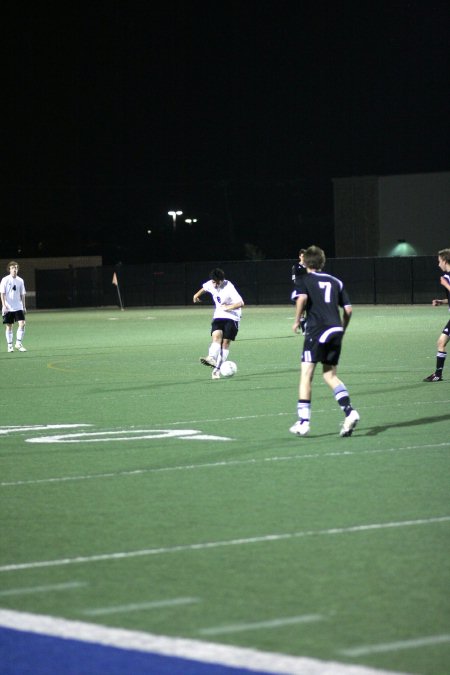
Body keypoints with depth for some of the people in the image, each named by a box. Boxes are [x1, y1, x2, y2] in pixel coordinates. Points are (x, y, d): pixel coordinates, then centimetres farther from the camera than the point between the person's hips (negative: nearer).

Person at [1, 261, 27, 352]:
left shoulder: (20, 280, 7)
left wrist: (24, 306, 12)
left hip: (18, 307, 3)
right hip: (8, 308, -3)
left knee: (22, 324, -11)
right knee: (9, 326, 3)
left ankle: (18, 344, -1)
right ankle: (10, 345, 13)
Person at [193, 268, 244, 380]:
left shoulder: (229, 288, -21)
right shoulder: (211, 284, 0)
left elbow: (241, 303, -28)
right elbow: (204, 288, 27)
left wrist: (228, 307, -25)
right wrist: (197, 295, 40)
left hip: (232, 317, -5)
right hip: (218, 316, 5)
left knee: (225, 342, -10)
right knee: (216, 336, -21)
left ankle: (217, 369, -9)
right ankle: (212, 358, -45)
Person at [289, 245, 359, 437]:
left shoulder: (304, 280, 6)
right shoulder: (335, 282, 18)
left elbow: (302, 298, -16)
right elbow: (348, 309, 12)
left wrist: (297, 321, -5)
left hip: (316, 330, -5)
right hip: (335, 330, 5)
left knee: (306, 374, 0)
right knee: (330, 375, 14)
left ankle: (303, 421, -6)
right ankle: (349, 411, -4)